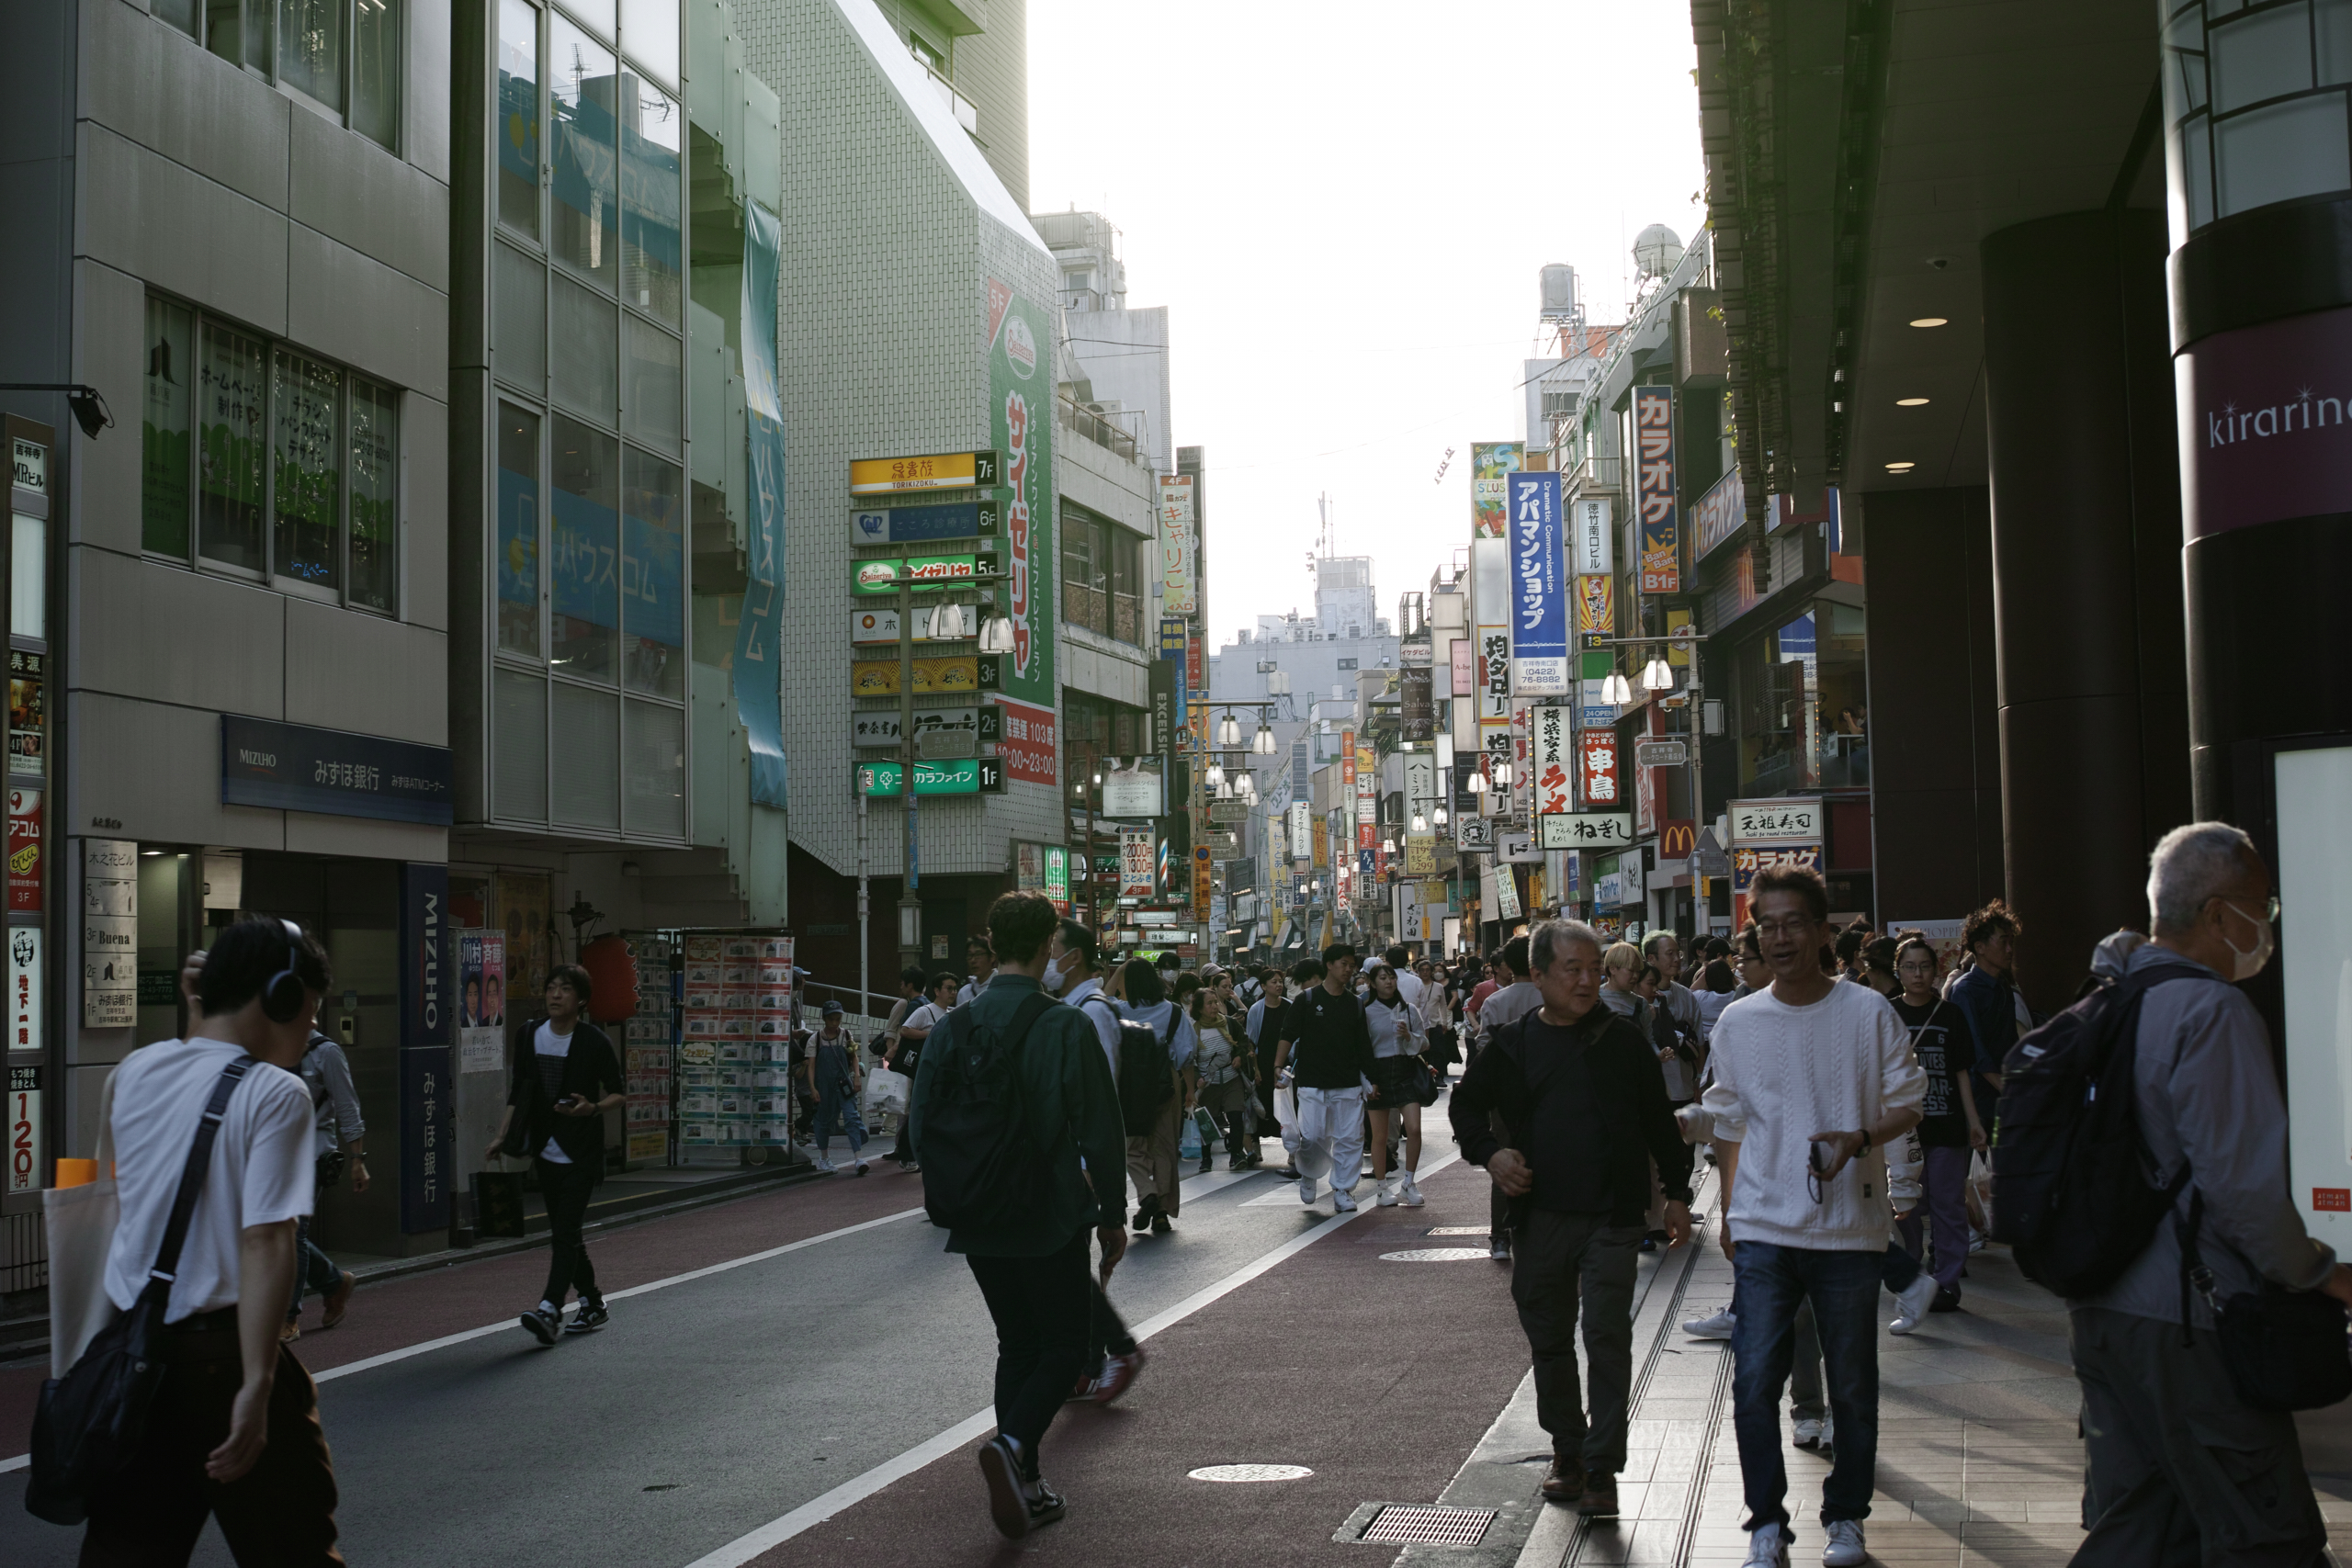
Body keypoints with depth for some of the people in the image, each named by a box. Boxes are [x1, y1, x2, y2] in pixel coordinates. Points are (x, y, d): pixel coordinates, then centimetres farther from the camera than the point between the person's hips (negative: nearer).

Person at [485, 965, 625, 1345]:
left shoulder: (594, 1042, -8)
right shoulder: (529, 1035, 6)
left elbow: (618, 1092, -1)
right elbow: (518, 1091, 14)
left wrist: (593, 1108, -21)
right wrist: (502, 1136, 8)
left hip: (581, 1153, -5)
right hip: (546, 1151, 6)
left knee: (565, 1231, -14)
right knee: (564, 1233, 12)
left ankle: (550, 1311, -21)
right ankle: (592, 1304, 26)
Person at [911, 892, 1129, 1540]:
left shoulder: (953, 1028, -1)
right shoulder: (1067, 1028, -13)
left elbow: (922, 1126, 3)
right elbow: (1102, 1132, -12)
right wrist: (1112, 1214, -1)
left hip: (979, 1221, 5)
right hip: (1052, 1219, -4)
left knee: (1017, 1346, 17)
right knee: (1065, 1345, 7)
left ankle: (1024, 1487, 17)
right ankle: (1012, 1444, -18)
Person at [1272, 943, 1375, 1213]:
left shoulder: (1355, 1005, 12)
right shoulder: (1307, 999, 1)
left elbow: (1364, 1045, 15)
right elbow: (1288, 1035, -1)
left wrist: (1370, 1079, 9)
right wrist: (1279, 1066, -12)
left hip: (1349, 1085, 3)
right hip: (1312, 1083, -3)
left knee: (1350, 1139, -1)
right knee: (1313, 1136, -7)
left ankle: (1343, 1191, 10)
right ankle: (1309, 1175, 22)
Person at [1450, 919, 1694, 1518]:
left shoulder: (1624, 1041, 2)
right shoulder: (1512, 1044, 4)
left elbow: (1659, 1122, 9)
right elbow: (1466, 1105, 15)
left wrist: (1677, 1194, 8)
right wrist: (1489, 1152, -3)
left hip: (1611, 1218, -2)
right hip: (1540, 1216, 2)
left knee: (1607, 1335, -7)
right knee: (1549, 1339, 10)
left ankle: (1601, 1469, -1)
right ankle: (1567, 1451, 27)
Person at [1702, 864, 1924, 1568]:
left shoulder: (1868, 1012, -2)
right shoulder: (1737, 1022, 4)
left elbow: (1907, 1107, 2)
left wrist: (1859, 1139, -17)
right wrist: (1728, 1211, 11)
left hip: (1850, 1227, -1)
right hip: (1763, 1228, 1)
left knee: (1852, 1385, 8)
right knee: (1754, 1382, -4)